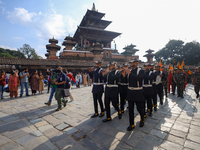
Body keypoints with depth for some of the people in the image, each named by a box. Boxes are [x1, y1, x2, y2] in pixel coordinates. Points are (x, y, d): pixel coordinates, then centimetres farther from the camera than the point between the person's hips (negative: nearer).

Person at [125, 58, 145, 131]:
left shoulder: (141, 71, -6)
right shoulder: (129, 71, 7)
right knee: (130, 109, 9)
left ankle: (142, 120, 40)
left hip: (138, 92, -4)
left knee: (139, 108, 9)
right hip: (130, 92, 4)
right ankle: (131, 124, 23)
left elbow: (139, 78, -27)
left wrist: (130, 73, -29)